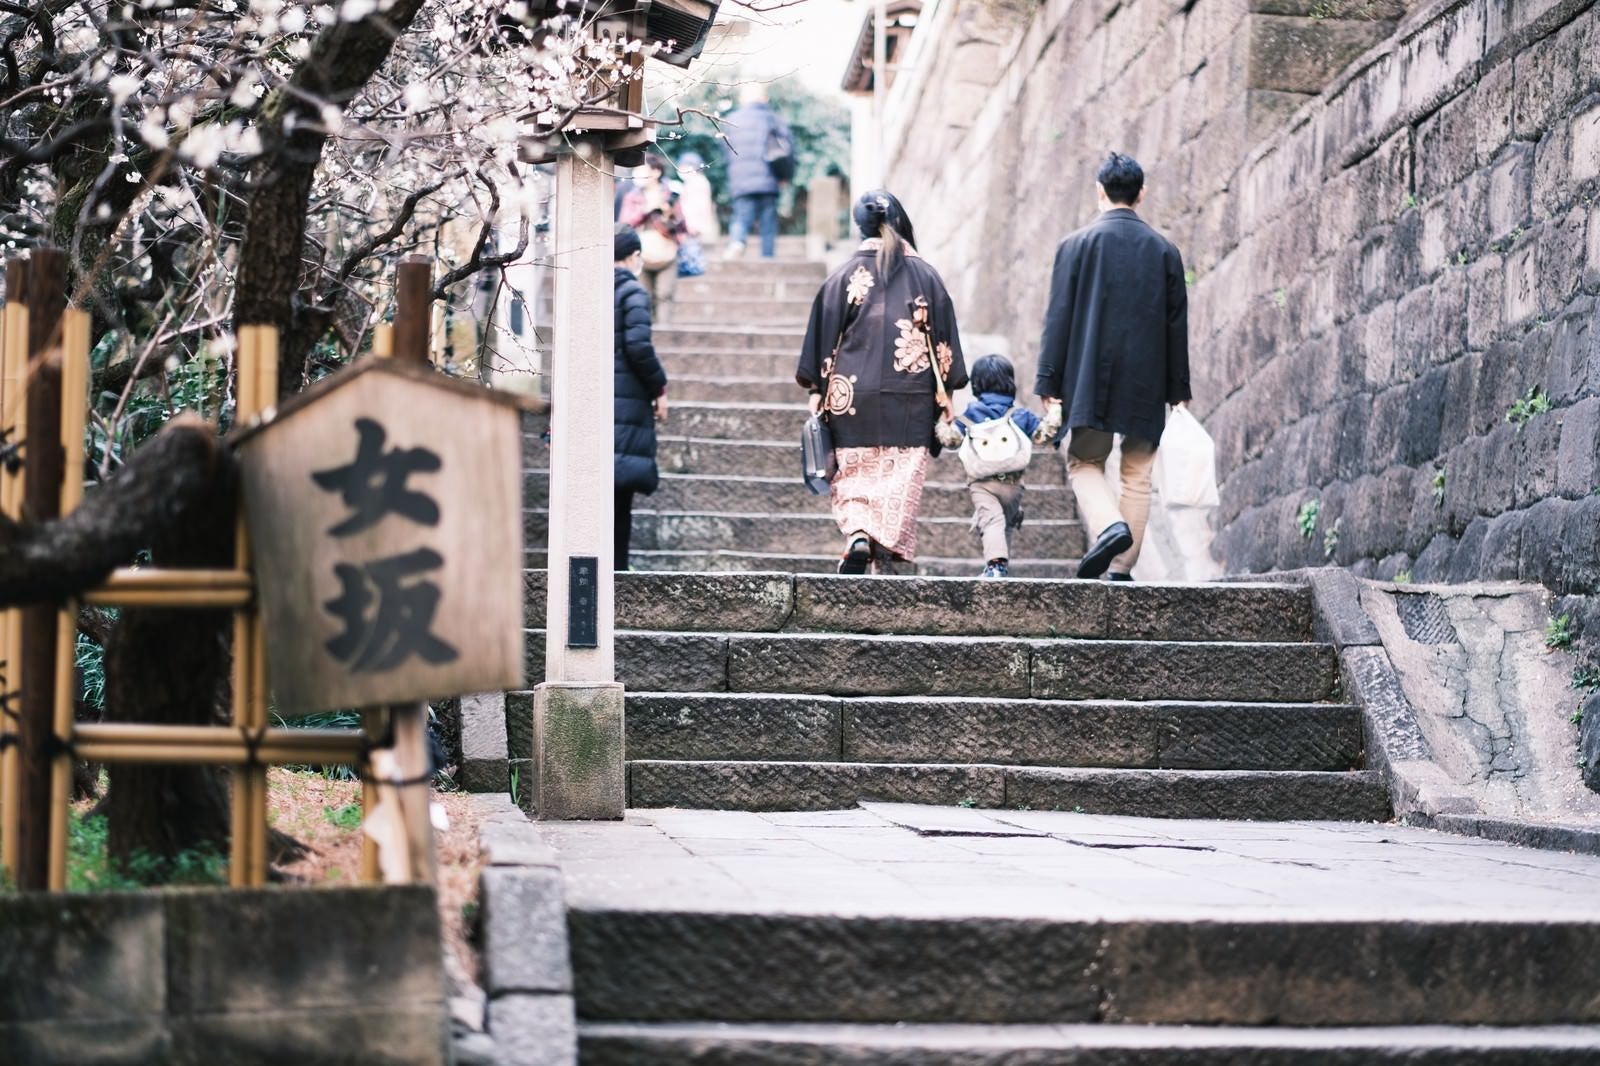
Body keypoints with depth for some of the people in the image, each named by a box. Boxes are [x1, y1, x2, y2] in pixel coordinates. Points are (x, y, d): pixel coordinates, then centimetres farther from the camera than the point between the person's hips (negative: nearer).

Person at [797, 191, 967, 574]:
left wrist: (817, 391, 9)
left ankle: (858, 535, -18)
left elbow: (824, 339, 2)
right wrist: (945, 400, 12)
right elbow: (944, 342, 6)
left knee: (854, 475, 7)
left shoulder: (845, 275, 1)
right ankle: (887, 557, -1)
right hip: (912, 398, 0)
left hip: (853, 395, 0)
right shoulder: (925, 276, 4)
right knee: (903, 478, 5)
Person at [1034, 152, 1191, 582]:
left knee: (1084, 463, 11)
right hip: (1147, 385, 2)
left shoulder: (1077, 245, -2)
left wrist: (1050, 391, -2)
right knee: (1137, 475, 8)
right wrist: (1178, 392, 11)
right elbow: (1177, 327, 5)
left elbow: (1058, 321, -4)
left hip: (1091, 381, -2)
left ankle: (1109, 526, -16)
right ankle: (1122, 570, 4)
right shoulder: (1165, 251, 4)